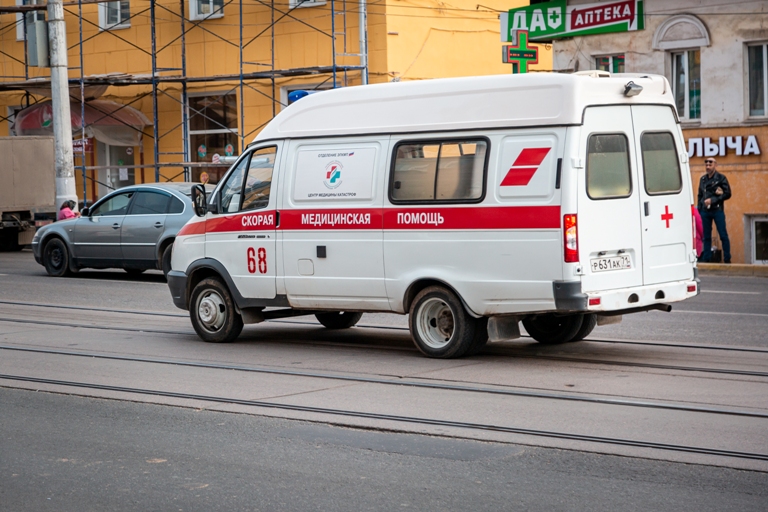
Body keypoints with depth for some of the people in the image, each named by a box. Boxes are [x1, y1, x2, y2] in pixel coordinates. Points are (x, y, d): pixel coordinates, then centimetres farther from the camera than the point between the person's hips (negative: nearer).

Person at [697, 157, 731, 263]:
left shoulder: (721, 178, 1)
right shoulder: (703, 179, 14)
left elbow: (727, 194, -3)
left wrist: (712, 200, -11)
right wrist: (700, 208, 10)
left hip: (717, 210, -4)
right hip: (705, 211, 4)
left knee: (723, 235, -4)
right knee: (706, 236, 6)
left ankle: (727, 259, -1)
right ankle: (706, 259, 9)